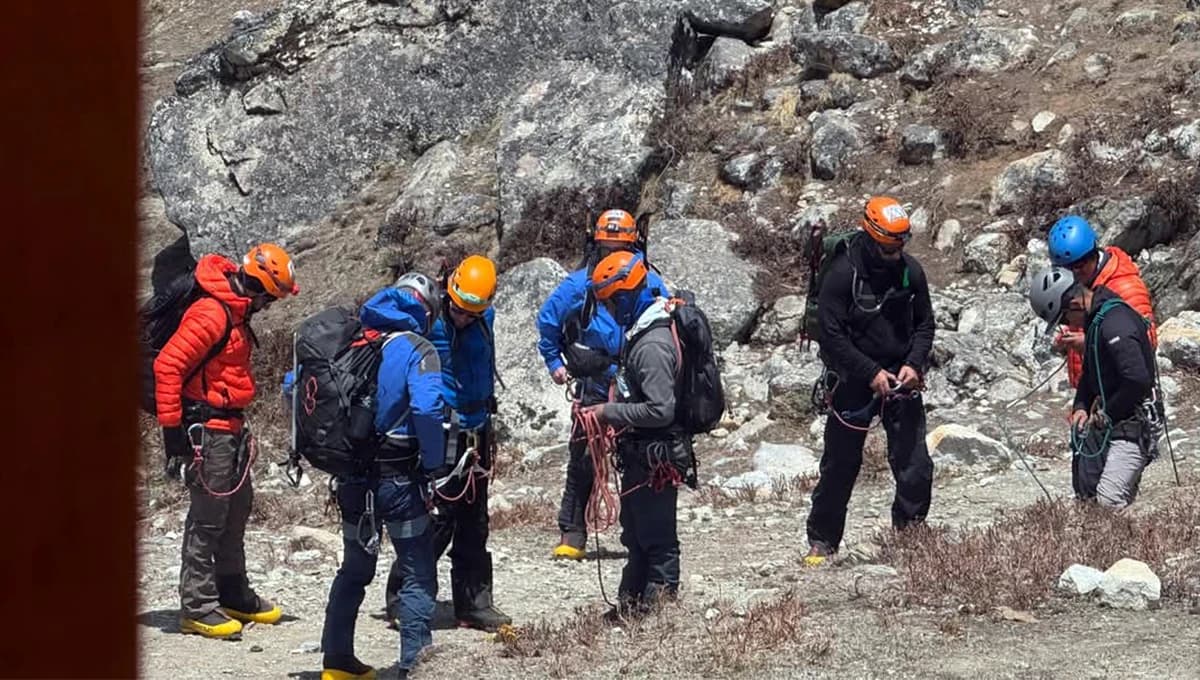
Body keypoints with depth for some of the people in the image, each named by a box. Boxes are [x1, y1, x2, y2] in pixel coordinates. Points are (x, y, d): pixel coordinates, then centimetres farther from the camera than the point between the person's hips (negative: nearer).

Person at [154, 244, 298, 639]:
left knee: (236, 512, 18)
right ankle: (197, 608, -1)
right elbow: (167, 366, -23)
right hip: (207, 430, -10)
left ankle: (233, 595, 29)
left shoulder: (236, 314, 13)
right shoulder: (211, 314, -19)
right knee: (207, 519, -6)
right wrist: (173, 432, -22)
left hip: (231, 429, 10)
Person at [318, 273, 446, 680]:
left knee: (354, 569, 21)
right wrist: (434, 464, -15)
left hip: (352, 476, 6)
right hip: (398, 478, -6)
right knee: (418, 575, 3)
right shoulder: (416, 349, -10)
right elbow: (427, 409, -27)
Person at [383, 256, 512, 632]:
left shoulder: (484, 320, 6)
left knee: (474, 523, 12)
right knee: (437, 519, -10)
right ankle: (401, 600, -1)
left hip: (476, 433, 7)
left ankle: (474, 604, 21)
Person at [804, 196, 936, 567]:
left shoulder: (910, 270, 0)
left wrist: (914, 364, -7)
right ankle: (822, 542, 18)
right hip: (854, 382, -3)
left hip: (900, 379, 3)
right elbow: (830, 334, -14)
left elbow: (924, 324, 10)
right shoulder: (843, 272, -14)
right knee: (840, 465, 5)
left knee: (914, 465, -3)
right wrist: (871, 373, -18)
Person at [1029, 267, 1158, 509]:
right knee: (1085, 496, 9)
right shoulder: (1096, 320, 12)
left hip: (1130, 427, -11)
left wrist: (1107, 414, -15)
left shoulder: (1116, 323, -22)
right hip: (1105, 425, 11)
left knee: (1108, 502, -22)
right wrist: (1080, 406, 6)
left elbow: (1138, 380, -29)